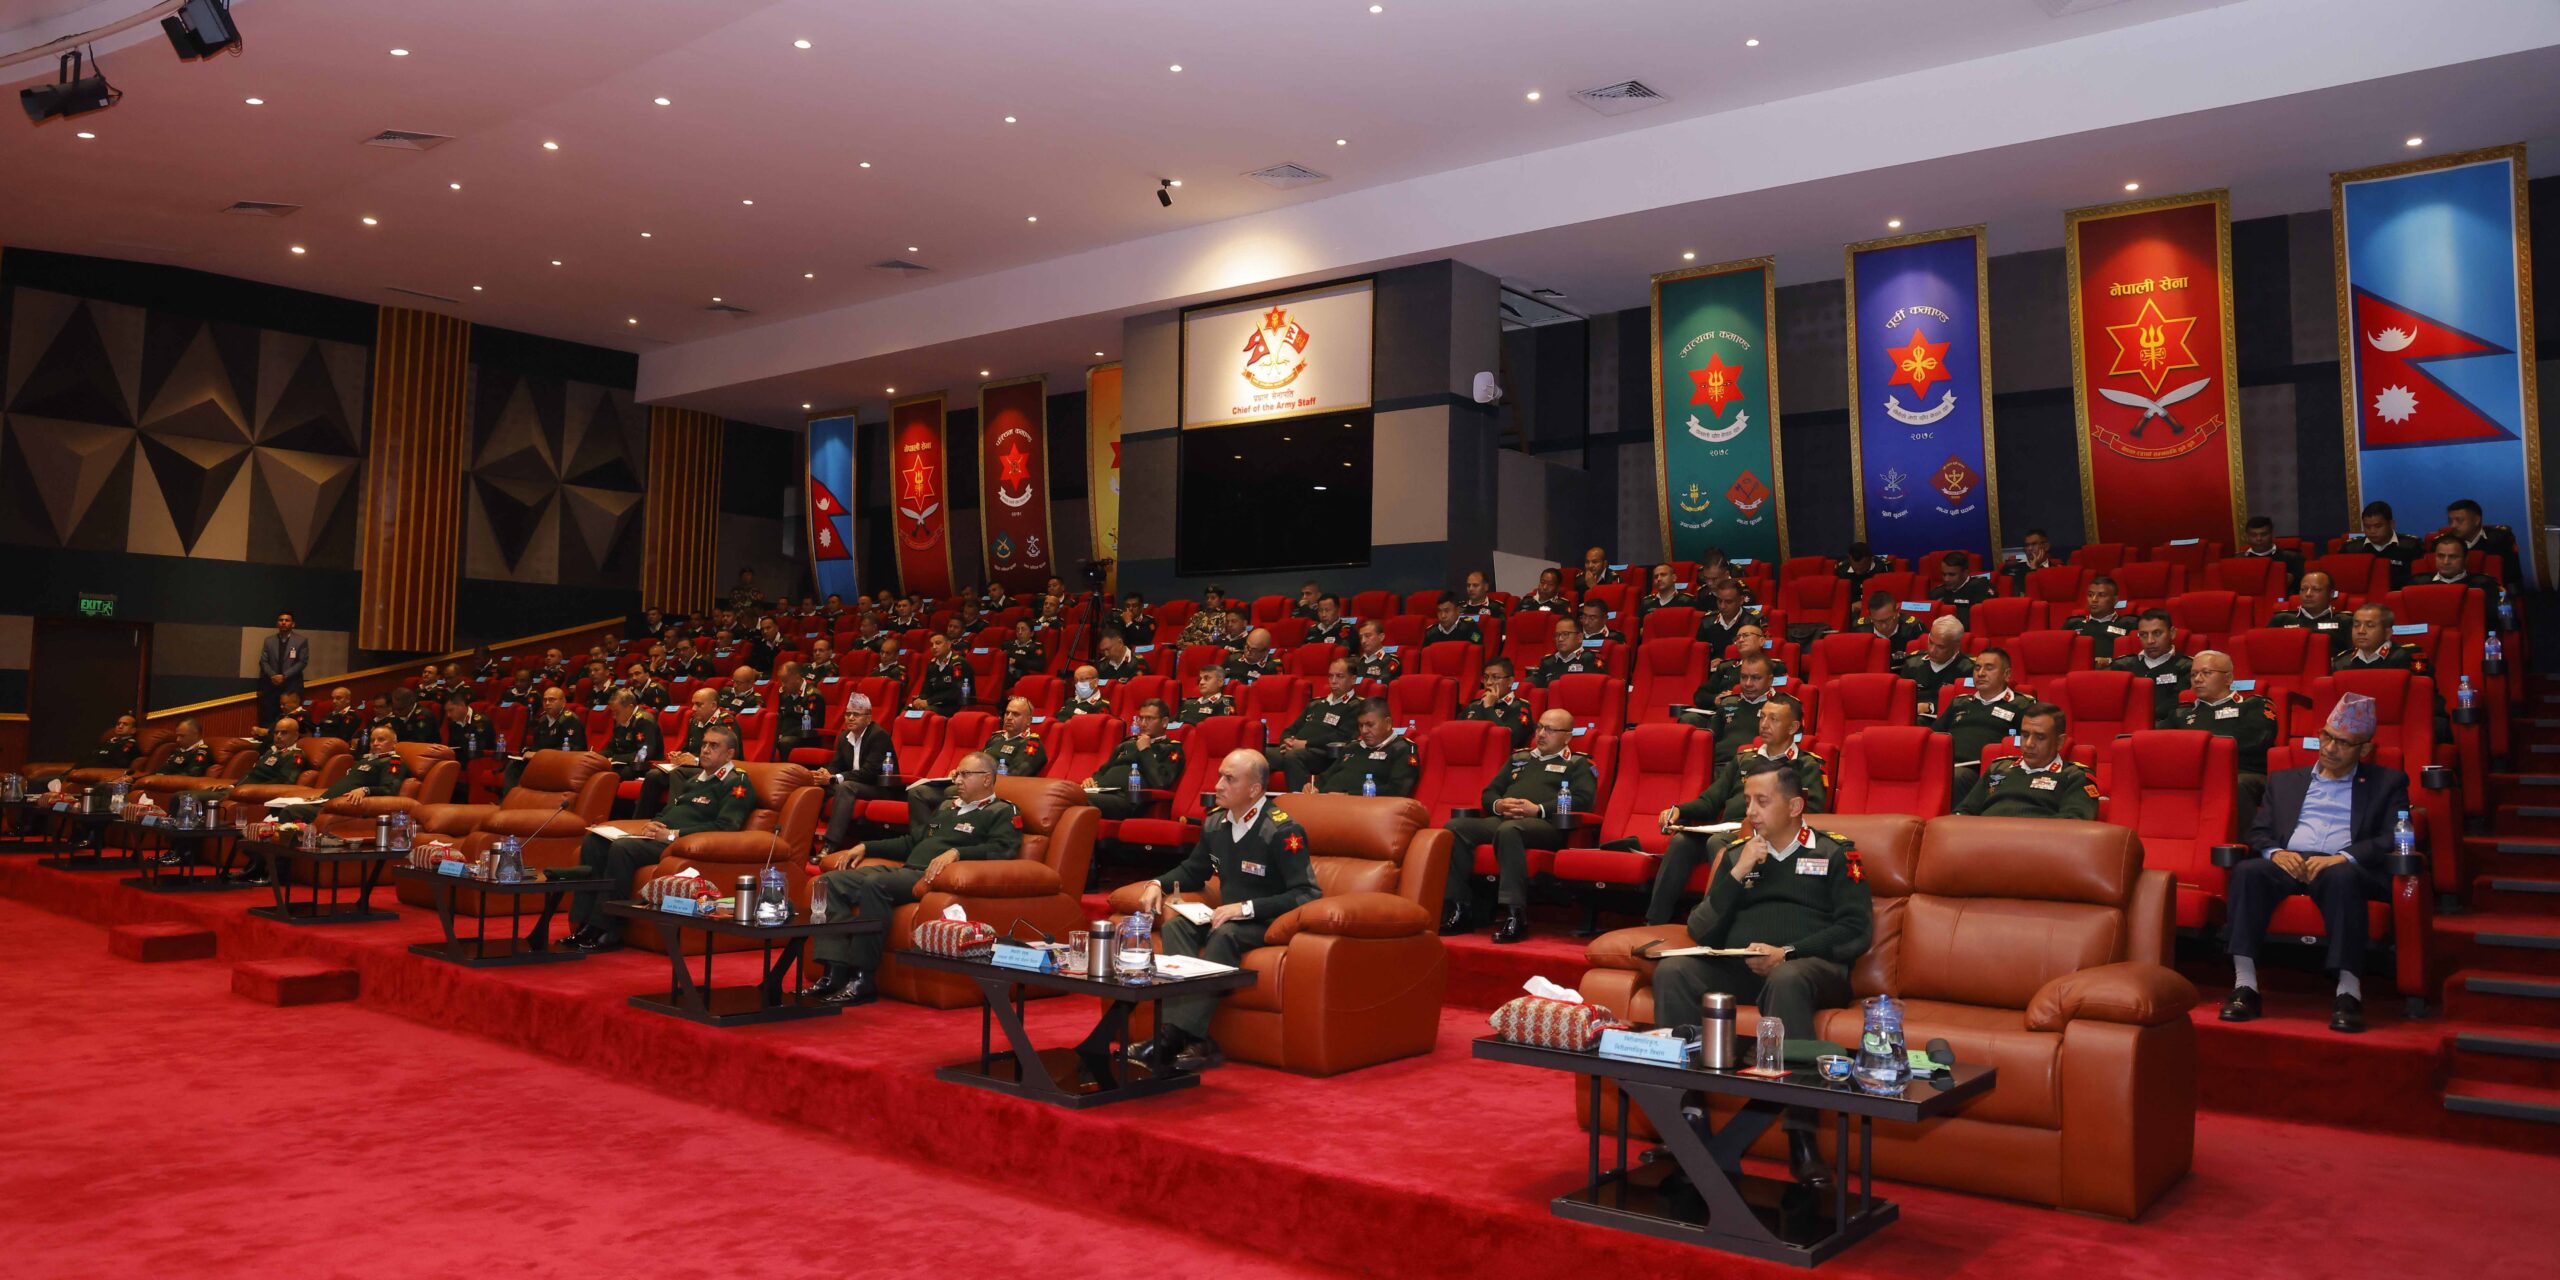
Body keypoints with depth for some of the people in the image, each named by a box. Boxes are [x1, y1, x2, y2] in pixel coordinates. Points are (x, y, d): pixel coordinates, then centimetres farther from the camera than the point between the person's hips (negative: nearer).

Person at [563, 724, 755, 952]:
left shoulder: (737, 783, -1)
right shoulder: (695, 779, 28)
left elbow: (725, 826, -15)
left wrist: (672, 834, -17)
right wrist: (651, 825, 6)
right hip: (658, 837, 9)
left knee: (622, 848, -30)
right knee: (594, 841, -7)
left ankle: (606, 932, -24)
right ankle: (585, 923, -11)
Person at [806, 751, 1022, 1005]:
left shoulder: (1002, 812, 4)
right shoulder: (947, 805, 30)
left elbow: (1003, 850, -14)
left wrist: (955, 852, -27)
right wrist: (865, 847, 27)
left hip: (933, 878, -9)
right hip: (905, 870, 9)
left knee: (874, 885, -34)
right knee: (831, 882, -8)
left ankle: (863, 980, -28)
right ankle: (834, 973, -18)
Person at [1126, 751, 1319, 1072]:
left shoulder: (1283, 831, -17)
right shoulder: (1215, 824, 6)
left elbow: (1307, 895, -23)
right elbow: (1193, 870, 24)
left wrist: (1245, 908, -28)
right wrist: (1158, 884, 3)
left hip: (1267, 922, -7)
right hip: (1228, 916, 7)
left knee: (1225, 935, -35)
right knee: (1175, 926, -18)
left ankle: (1172, 1038, -38)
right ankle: (1195, 1042, -33)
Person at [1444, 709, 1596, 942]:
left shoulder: (1578, 764, 15)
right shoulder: (1519, 757, 31)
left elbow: (1583, 800, -3)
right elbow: (1489, 792, 26)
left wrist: (1538, 809, -12)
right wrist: (1498, 805, 1)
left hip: (1546, 824, -5)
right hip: (1502, 819, 5)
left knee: (1508, 830, -40)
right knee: (1455, 827, -23)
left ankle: (1514, 913, -41)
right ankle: (1458, 907, -23)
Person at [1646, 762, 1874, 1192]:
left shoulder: (1834, 853, 11)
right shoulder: (1733, 852, 19)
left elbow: (1857, 930, -1)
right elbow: (1701, 932, 12)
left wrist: (1788, 954, -13)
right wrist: (1736, 874, -1)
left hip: (1810, 966, -3)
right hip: (1736, 966, 4)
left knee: (1786, 980, -39)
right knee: (1672, 972, -25)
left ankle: (1801, 1140, -37)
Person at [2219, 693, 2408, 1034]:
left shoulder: (2387, 783, 20)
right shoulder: (2284, 781, 28)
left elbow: (2393, 839, 3)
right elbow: (2258, 832, 18)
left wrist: (2344, 857, -15)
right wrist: (2275, 852, -7)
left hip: (2345, 868, -2)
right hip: (2288, 864, 2)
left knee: (2341, 876, -39)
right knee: (2247, 872, -32)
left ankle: (2349, 991, -38)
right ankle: (2244, 985, -35)